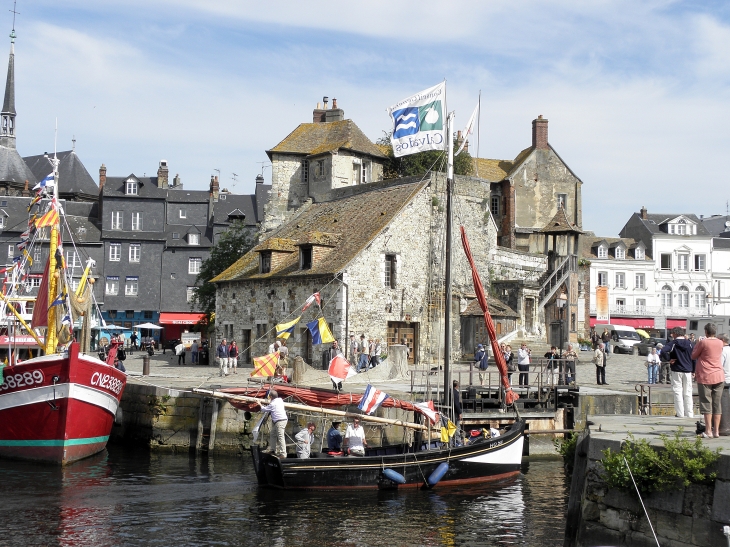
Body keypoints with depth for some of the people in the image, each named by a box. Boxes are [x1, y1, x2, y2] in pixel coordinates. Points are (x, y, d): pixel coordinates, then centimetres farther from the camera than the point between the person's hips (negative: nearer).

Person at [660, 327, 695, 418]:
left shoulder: (673, 343, -8)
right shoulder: (689, 343, 3)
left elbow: (663, 351, -24)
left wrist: (669, 359, -10)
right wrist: (693, 370, 13)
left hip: (676, 371, -3)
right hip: (688, 371, 3)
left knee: (678, 391, 2)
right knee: (688, 393, 8)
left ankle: (680, 413, 1)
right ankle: (689, 413, 9)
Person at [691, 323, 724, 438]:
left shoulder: (703, 342, -12)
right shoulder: (720, 343, 5)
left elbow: (693, 356, -2)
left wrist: (698, 342, 7)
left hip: (705, 377, -5)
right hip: (719, 377, 5)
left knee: (706, 403, -1)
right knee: (717, 404, 7)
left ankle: (708, 431, -4)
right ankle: (716, 430, 8)